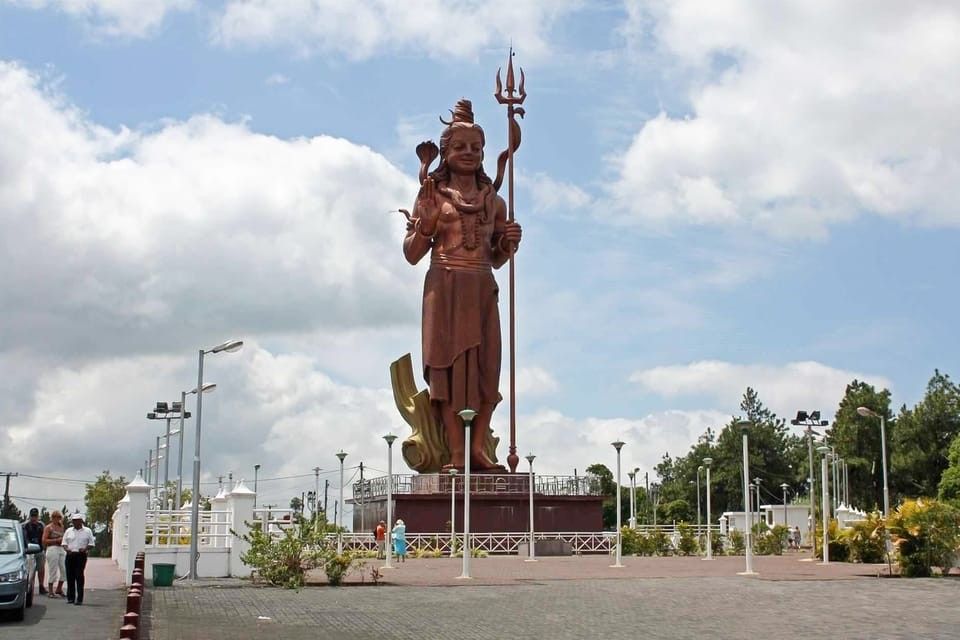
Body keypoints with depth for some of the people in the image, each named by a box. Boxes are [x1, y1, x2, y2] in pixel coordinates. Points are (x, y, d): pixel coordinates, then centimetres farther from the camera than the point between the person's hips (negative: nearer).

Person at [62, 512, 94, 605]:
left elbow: (91, 544, 7)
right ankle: (70, 597, 11)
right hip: (70, 555, 3)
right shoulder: (68, 531, 14)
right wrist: (67, 549, -8)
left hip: (81, 556, -3)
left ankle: (79, 598, -7)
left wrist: (85, 549, -12)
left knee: (79, 576, -8)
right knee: (70, 576, 2)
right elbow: (64, 543, 13)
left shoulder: (87, 531, 7)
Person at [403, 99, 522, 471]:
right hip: (444, 289, -4)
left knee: (486, 365, -4)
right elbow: (412, 254, 3)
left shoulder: (493, 201, 15)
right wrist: (426, 221, -13)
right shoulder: (433, 195, 5)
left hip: (482, 291, 4)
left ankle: (477, 447, -3)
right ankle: (457, 454, -9)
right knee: (449, 363, -7)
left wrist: (509, 243, 0)